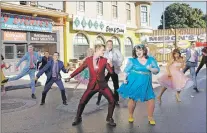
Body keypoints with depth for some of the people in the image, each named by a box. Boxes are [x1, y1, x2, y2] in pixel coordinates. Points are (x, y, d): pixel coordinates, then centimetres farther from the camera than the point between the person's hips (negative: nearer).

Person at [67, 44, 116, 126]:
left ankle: (109, 119, 18)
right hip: (92, 85, 0)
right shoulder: (88, 60, -5)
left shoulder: (104, 60, -6)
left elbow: (111, 72, -7)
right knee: (82, 102, 1)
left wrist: (110, 64, -25)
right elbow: (80, 68, 7)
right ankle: (78, 118, 27)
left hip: (102, 85, 0)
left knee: (112, 101, -6)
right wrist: (71, 75, 10)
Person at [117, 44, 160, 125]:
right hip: (134, 83, -2)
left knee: (151, 99, -3)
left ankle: (150, 118, 15)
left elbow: (157, 70, 3)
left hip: (146, 84, 2)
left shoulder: (151, 60, 4)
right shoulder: (132, 60, -1)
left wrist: (150, 69, -16)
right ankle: (130, 116, 26)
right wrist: (125, 79, -9)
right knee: (132, 99, 5)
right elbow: (126, 70, 2)